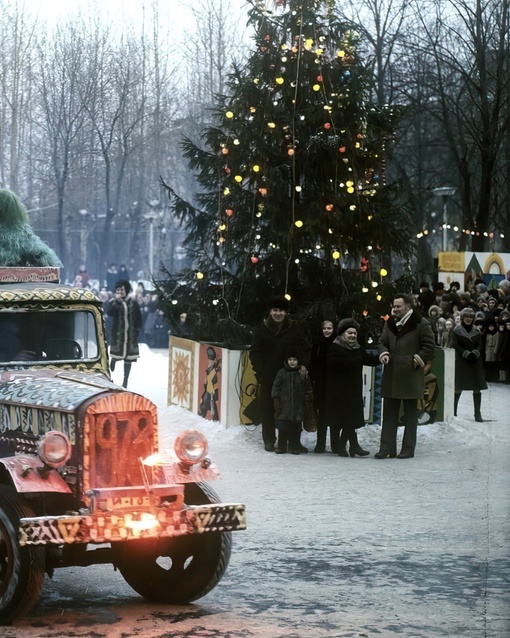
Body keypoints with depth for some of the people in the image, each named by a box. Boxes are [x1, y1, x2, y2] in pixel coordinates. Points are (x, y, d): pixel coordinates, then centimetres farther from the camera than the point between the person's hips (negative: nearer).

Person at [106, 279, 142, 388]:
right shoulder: (114, 301, 0)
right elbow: (109, 312, -21)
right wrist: (116, 300, -21)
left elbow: (138, 318, 7)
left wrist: (137, 330, -2)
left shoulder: (133, 303, 4)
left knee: (128, 358, 4)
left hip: (130, 334, 2)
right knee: (115, 355, -3)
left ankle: (125, 381, 12)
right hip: (117, 333, -2)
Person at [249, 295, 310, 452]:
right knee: (268, 409, 3)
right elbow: (255, 352, 1)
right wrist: (260, 370, -10)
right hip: (267, 377, -1)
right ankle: (269, 441, 12)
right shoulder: (262, 330, 2)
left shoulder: (294, 329, 4)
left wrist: (304, 365, -10)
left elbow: (304, 349, 7)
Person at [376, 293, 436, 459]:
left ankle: (408, 449, 9)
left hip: (411, 376, -6)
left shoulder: (421, 324, -6)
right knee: (389, 414, 6)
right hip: (391, 376, 6)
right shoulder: (390, 323, 13)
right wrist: (384, 353, -1)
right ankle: (387, 447, 9)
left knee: (410, 414, 4)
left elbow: (429, 346, -5)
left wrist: (418, 360, -11)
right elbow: (382, 341, 19)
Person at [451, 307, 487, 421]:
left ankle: (477, 414, 3)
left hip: (475, 361, 3)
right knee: (458, 388, -1)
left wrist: (475, 353, -12)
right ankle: (453, 411, 11)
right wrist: (466, 354, -16)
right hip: (461, 361, -3)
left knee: (477, 389, 0)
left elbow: (480, 345, 7)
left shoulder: (476, 331, 9)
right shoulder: (457, 330, -1)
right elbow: (455, 346, -6)